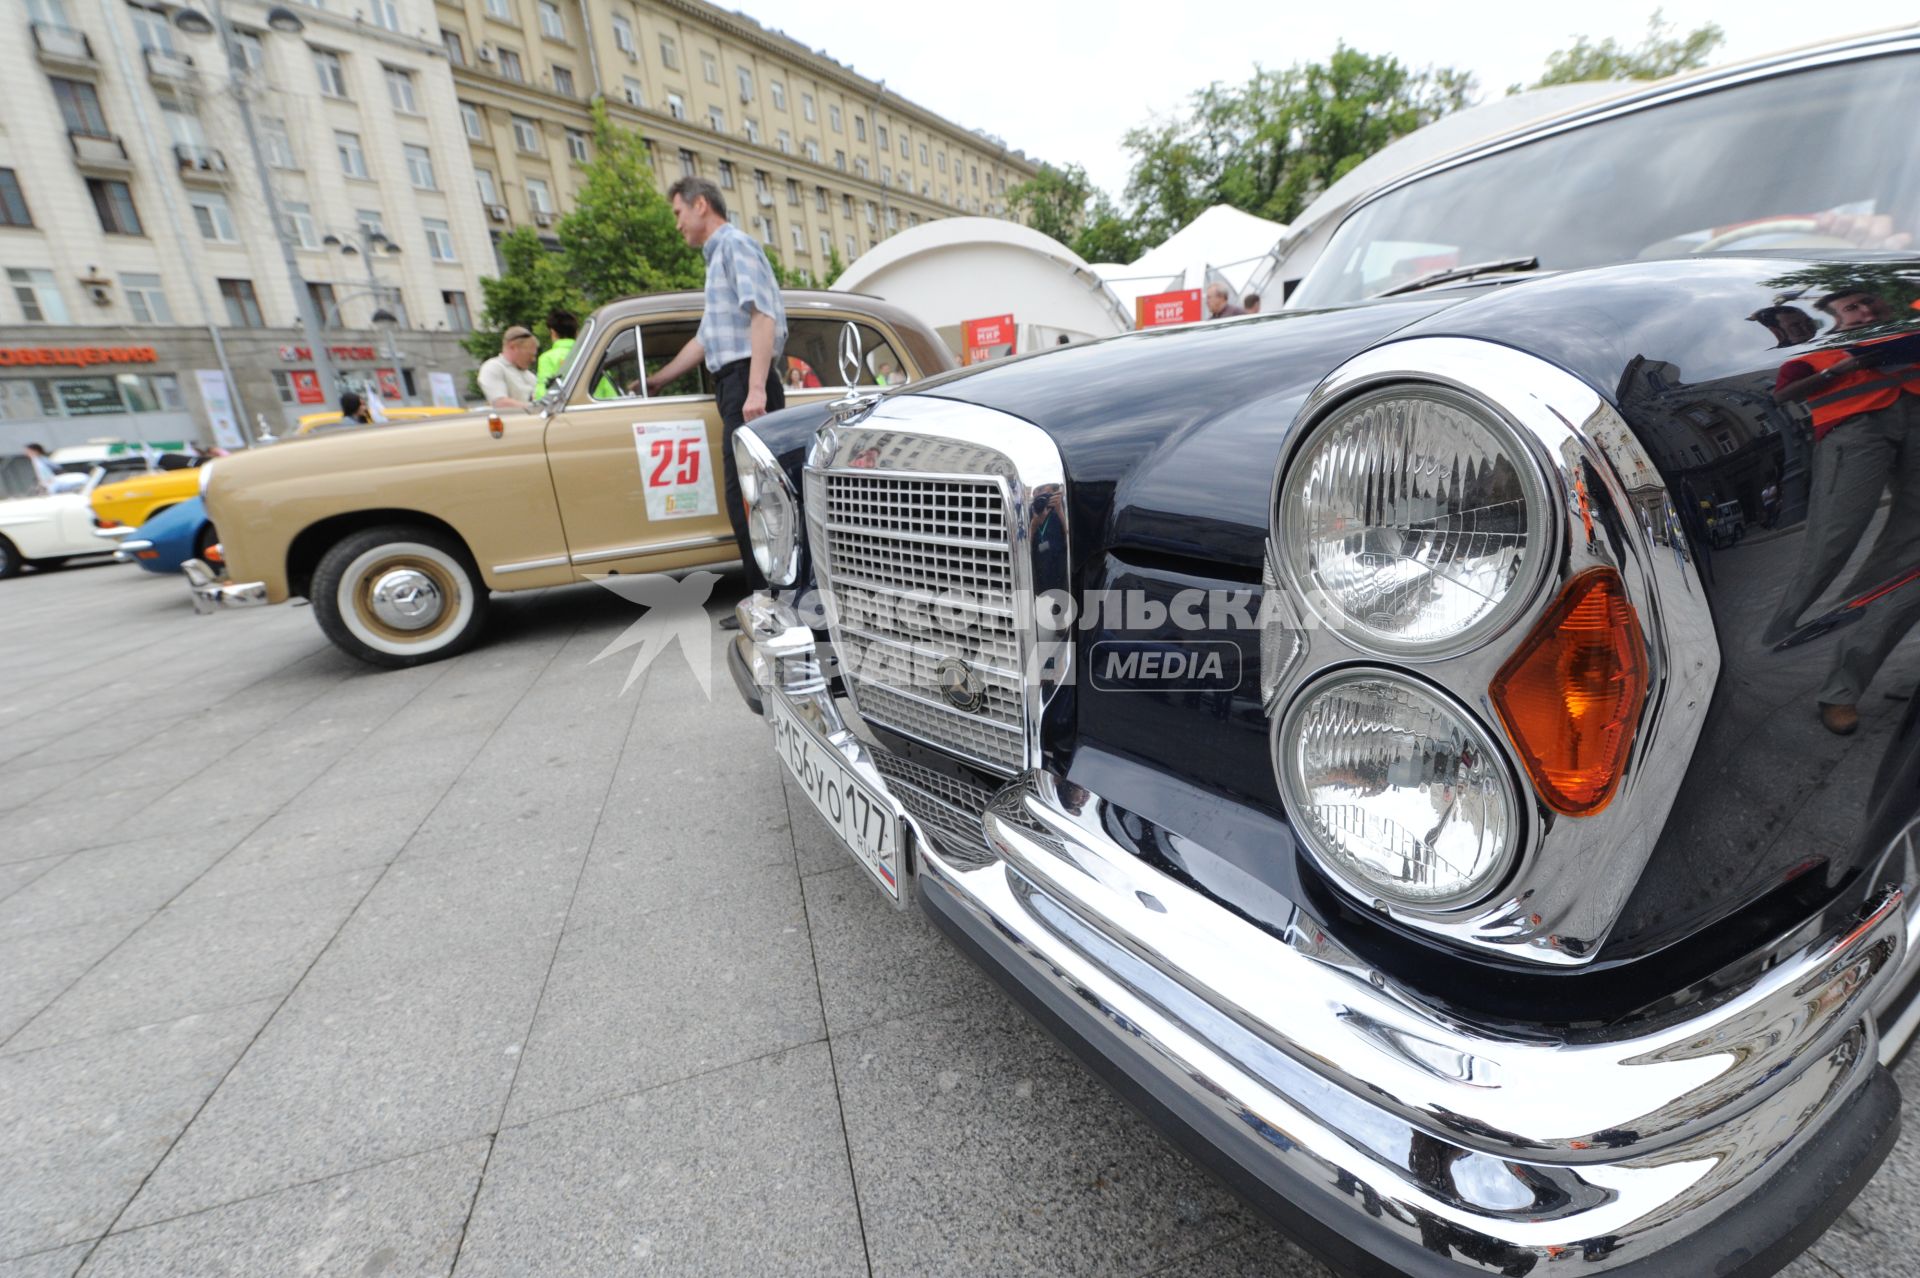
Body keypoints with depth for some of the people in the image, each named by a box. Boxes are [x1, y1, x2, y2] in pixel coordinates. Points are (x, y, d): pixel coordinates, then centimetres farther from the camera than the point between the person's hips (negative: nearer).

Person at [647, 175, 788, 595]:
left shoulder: (735, 244, -1)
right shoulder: (719, 257, 29)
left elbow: (763, 315, -17)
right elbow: (706, 338, 34)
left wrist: (756, 388, -27)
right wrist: (657, 379, 40)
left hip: (745, 383, -10)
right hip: (735, 387, 10)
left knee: (746, 495, -13)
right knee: (748, 495, 7)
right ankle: (767, 596, 11)